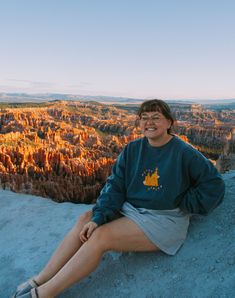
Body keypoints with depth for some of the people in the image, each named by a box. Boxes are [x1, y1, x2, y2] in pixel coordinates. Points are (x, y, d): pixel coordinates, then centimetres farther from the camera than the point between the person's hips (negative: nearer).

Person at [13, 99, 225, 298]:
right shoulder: (132, 149, 2)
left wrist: (184, 206, -7)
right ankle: (40, 280, -8)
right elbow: (115, 185, -2)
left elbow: (215, 184, -6)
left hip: (164, 220, -6)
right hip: (130, 209, 6)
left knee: (100, 236, -23)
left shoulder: (184, 152, -11)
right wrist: (97, 217, -15)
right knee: (85, 220, -14)